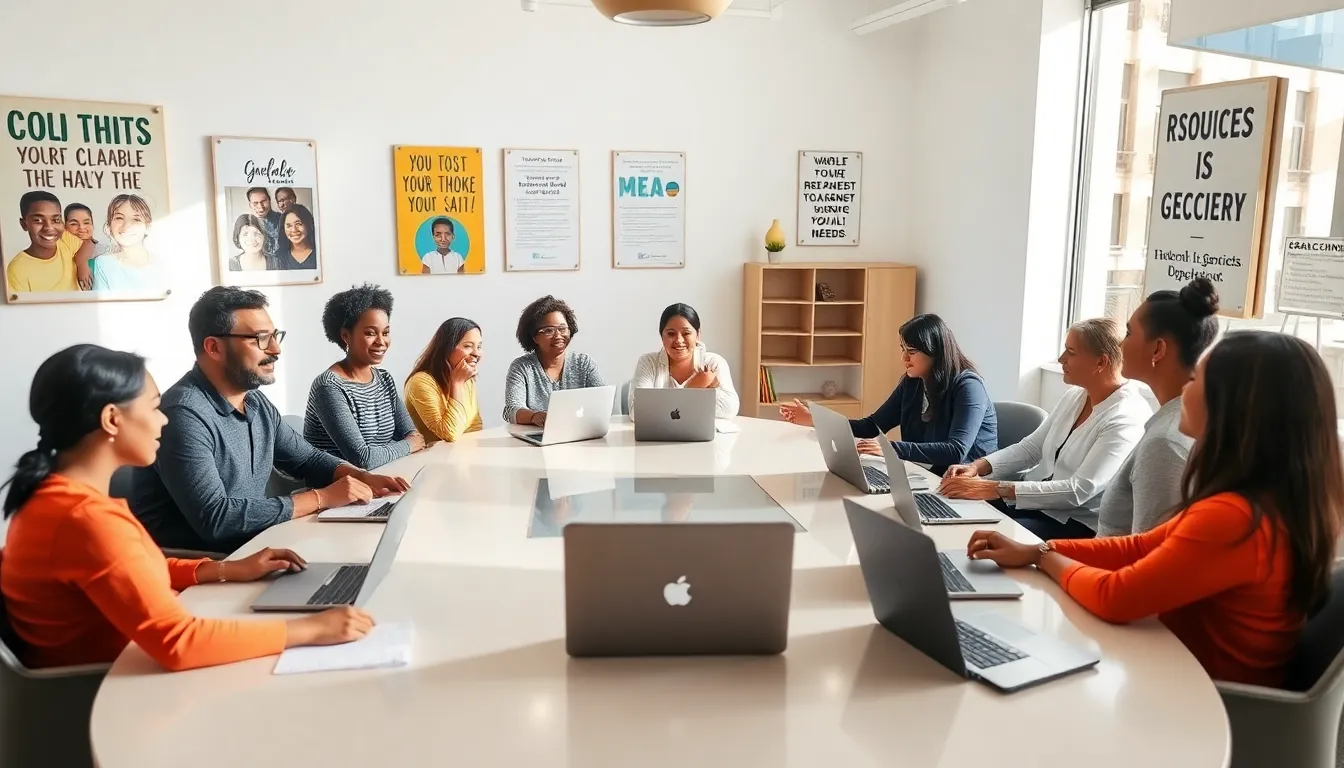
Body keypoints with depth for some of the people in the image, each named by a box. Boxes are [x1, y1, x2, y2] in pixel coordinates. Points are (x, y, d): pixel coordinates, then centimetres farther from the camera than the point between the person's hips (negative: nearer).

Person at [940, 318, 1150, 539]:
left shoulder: (1127, 418, -20)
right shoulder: (1074, 397, 7)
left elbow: (1078, 491, -27)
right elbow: (1030, 448, 10)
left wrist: (996, 489, -32)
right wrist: (976, 467, -8)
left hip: (1077, 525, -8)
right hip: (1038, 502, 8)